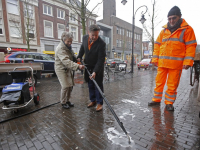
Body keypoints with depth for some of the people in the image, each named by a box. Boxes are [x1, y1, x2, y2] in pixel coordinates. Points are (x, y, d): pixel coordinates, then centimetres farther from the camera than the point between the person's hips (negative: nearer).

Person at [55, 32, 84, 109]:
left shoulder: (68, 47, 9)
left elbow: (72, 57, 24)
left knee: (70, 86, 9)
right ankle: (63, 102, 9)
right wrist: (78, 66, -45)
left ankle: (67, 100, 25)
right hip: (61, 69, -8)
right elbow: (66, 61, -35)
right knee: (65, 86, -11)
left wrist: (76, 59, 2)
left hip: (68, 69, 9)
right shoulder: (60, 48, -22)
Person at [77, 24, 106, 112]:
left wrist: (95, 71, -32)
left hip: (98, 67, -5)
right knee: (90, 85, 13)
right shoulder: (85, 38, -5)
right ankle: (93, 100, 29)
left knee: (98, 85, 0)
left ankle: (99, 103, 13)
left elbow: (101, 59, -25)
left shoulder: (101, 44, -23)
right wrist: (79, 57, 5)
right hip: (88, 66, 6)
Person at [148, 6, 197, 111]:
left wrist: (187, 62, -11)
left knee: (172, 85, 4)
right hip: (162, 63, 3)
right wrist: (155, 59, 5)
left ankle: (169, 103, 19)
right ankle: (156, 99, 21)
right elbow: (157, 45, 13)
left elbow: (191, 46, -1)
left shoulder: (187, 29, 3)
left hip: (176, 64, -3)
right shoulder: (164, 30, 14)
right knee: (159, 82, 8)